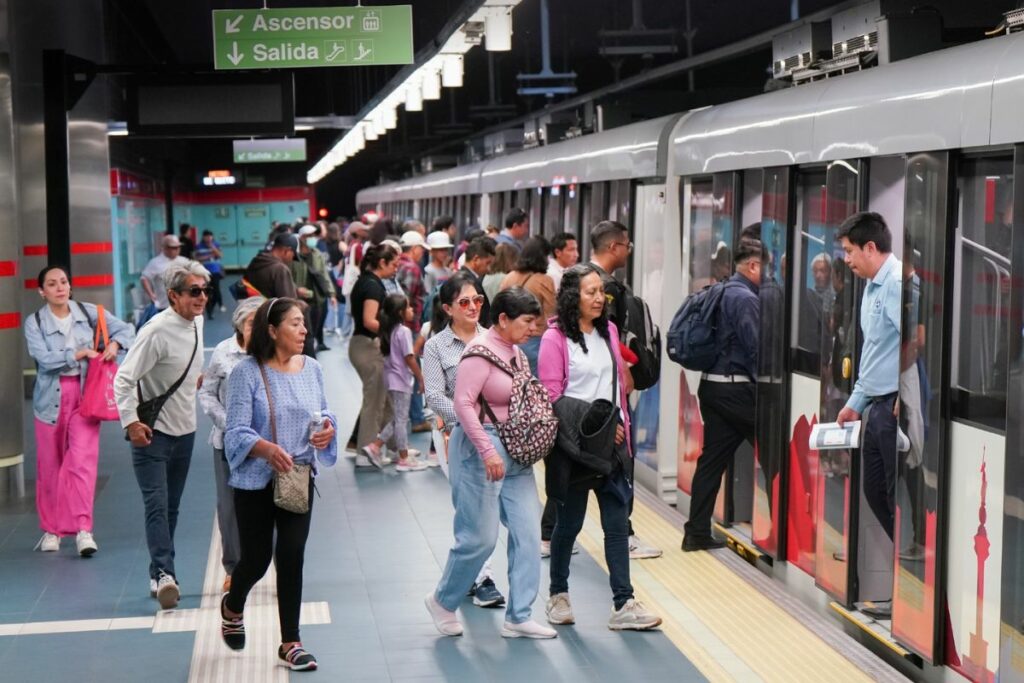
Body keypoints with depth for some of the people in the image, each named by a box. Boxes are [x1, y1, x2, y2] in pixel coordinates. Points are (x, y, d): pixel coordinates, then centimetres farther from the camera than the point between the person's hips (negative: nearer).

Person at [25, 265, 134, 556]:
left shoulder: (89, 313, 3)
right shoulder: (34, 322, -2)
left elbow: (126, 329, 7)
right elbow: (44, 358, -15)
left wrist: (114, 344, -13)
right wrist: (81, 353, -16)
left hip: (85, 394, 0)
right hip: (51, 398, 0)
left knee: (83, 461, -12)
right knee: (50, 466, 8)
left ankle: (83, 529, -13)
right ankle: (51, 529, 21)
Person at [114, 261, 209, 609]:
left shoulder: (196, 322, 4)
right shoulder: (157, 331, -20)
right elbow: (124, 379, -21)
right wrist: (131, 422, -24)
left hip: (185, 430, 8)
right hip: (152, 433, -8)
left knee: (171, 507, 12)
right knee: (157, 504, -15)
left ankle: (159, 575, 20)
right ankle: (164, 574, -21)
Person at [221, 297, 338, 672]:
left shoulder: (311, 368, 4)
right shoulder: (247, 372, -12)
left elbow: (323, 412, 14)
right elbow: (237, 431, -16)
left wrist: (327, 428, -10)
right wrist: (267, 449, -34)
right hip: (256, 481, -3)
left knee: (292, 557, -1)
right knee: (257, 559, 8)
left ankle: (290, 643, 9)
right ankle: (232, 608, 43)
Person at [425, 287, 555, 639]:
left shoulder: (515, 353, 11)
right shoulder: (481, 352, -15)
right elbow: (463, 404, -21)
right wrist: (488, 451, -24)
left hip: (515, 450, 9)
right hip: (479, 447, -9)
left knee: (528, 531, 4)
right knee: (480, 537, -3)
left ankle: (518, 617, 11)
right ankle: (442, 601, 20)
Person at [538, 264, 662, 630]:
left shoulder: (608, 331, 11)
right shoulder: (556, 337, -8)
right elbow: (551, 396, -10)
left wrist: (620, 425, 9)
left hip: (611, 441, 5)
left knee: (618, 523, 0)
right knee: (570, 521, 8)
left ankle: (623, 604, 1)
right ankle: (558, 594, 27)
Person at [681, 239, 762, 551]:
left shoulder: (723, 293, 16)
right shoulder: (746, 298, -14)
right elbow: (755, 349, -18)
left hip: (712, 385, 9)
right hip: (735, 388, -9)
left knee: (712, 458, 9)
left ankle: (697, 532, 10)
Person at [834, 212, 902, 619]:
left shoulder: (898, 283, -16)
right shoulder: (872, 287, 16)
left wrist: (905, 399, -22)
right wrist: (856, 402, 26)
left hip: (897, 407, -10)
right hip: (878, 406, 10)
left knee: (900, 500, -3)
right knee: (876, 493, 15)